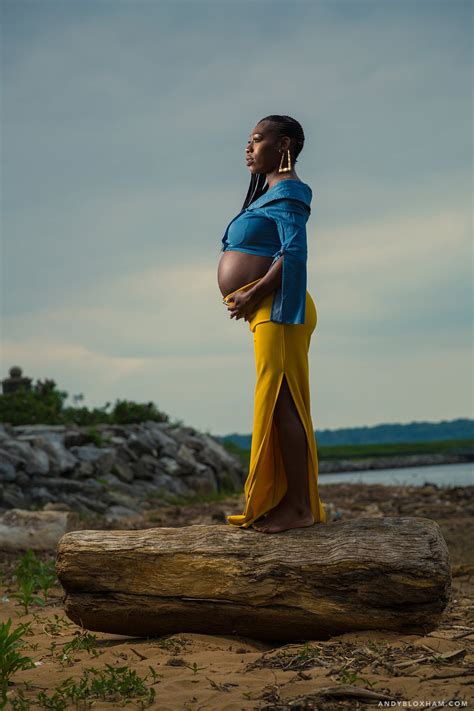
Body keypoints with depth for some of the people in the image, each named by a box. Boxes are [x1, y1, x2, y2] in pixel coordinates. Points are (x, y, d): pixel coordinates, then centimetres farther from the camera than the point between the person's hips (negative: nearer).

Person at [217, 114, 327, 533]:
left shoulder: (286, 190, -7)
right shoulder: (270, 192, 24)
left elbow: (295, 252, -20)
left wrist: (255, 292, -18)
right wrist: (250, 298, 12)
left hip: (277, 310, -10)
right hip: (266, 313, 11)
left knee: (281, 406, -11)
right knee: (276, 407, 10)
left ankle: (300, 507, -9)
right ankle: (290, 503, 14)